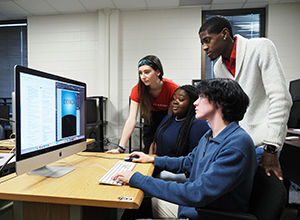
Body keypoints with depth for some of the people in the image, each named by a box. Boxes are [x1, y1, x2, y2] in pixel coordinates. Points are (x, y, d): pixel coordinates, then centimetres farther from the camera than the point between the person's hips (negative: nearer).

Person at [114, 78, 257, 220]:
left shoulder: (237, 144, -28)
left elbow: (197, 194, -33)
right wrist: (152, 159, 17)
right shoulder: (210, 136, 4)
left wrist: (137, 179, -29)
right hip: (191, 206, 8)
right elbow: (188, 162, 19)